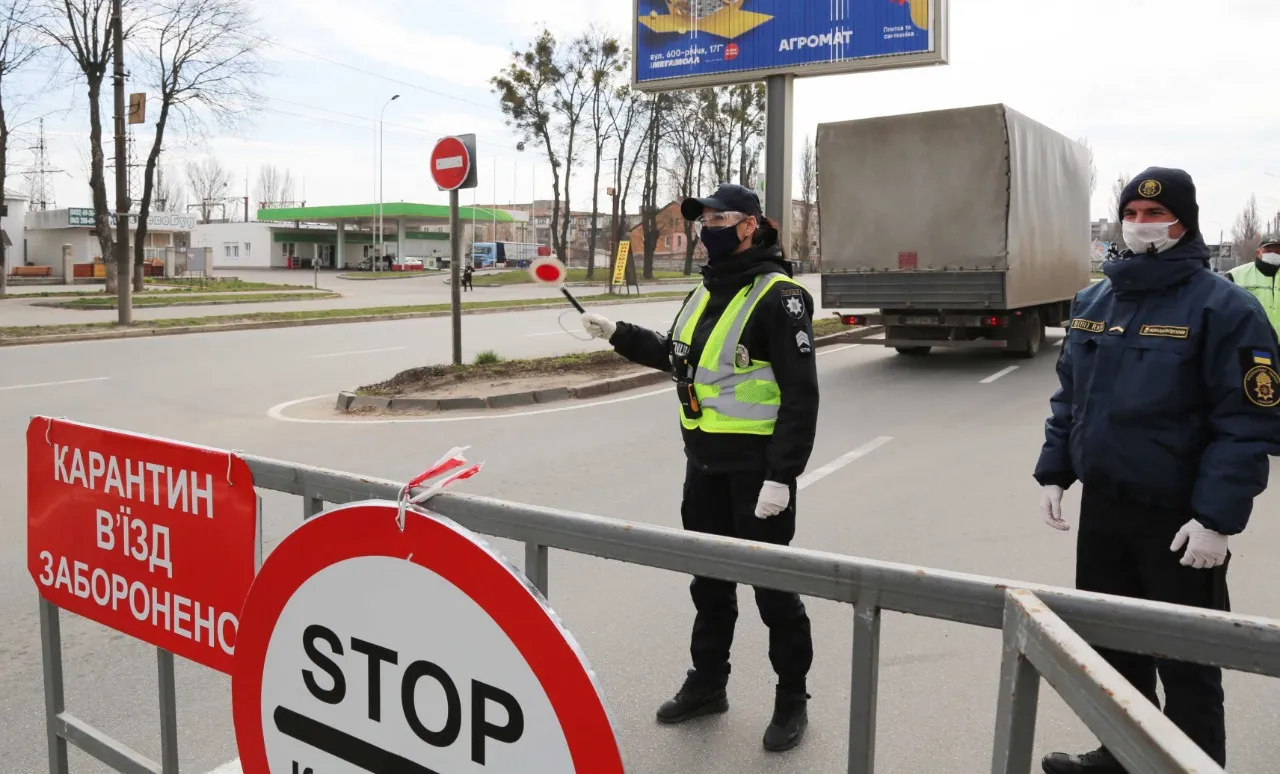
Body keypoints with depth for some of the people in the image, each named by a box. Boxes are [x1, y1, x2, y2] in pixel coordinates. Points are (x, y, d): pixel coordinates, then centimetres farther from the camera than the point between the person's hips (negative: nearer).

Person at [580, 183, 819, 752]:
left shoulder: (779, 296, -14)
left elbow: (800, 395, -18)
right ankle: (707, 683, 36)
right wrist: (617, 334, 18)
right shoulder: (706, 293, 12)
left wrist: (781, 476, -22)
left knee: (772, 584, 5)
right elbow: (677, 358, 25)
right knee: (709, 578, 19)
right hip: (704, 464, 8)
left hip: (757, 467, -8)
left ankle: (792, 698, 24)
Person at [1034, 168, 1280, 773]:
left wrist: (1218, 518, -21)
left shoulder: (1222, 307, -12)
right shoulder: (1091, 302, 8)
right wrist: (1053, 472, 8)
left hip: (1178, 520, -6)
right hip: (1100, 509, 6)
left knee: (1185, 662, 8)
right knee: (1111, 642, 19)